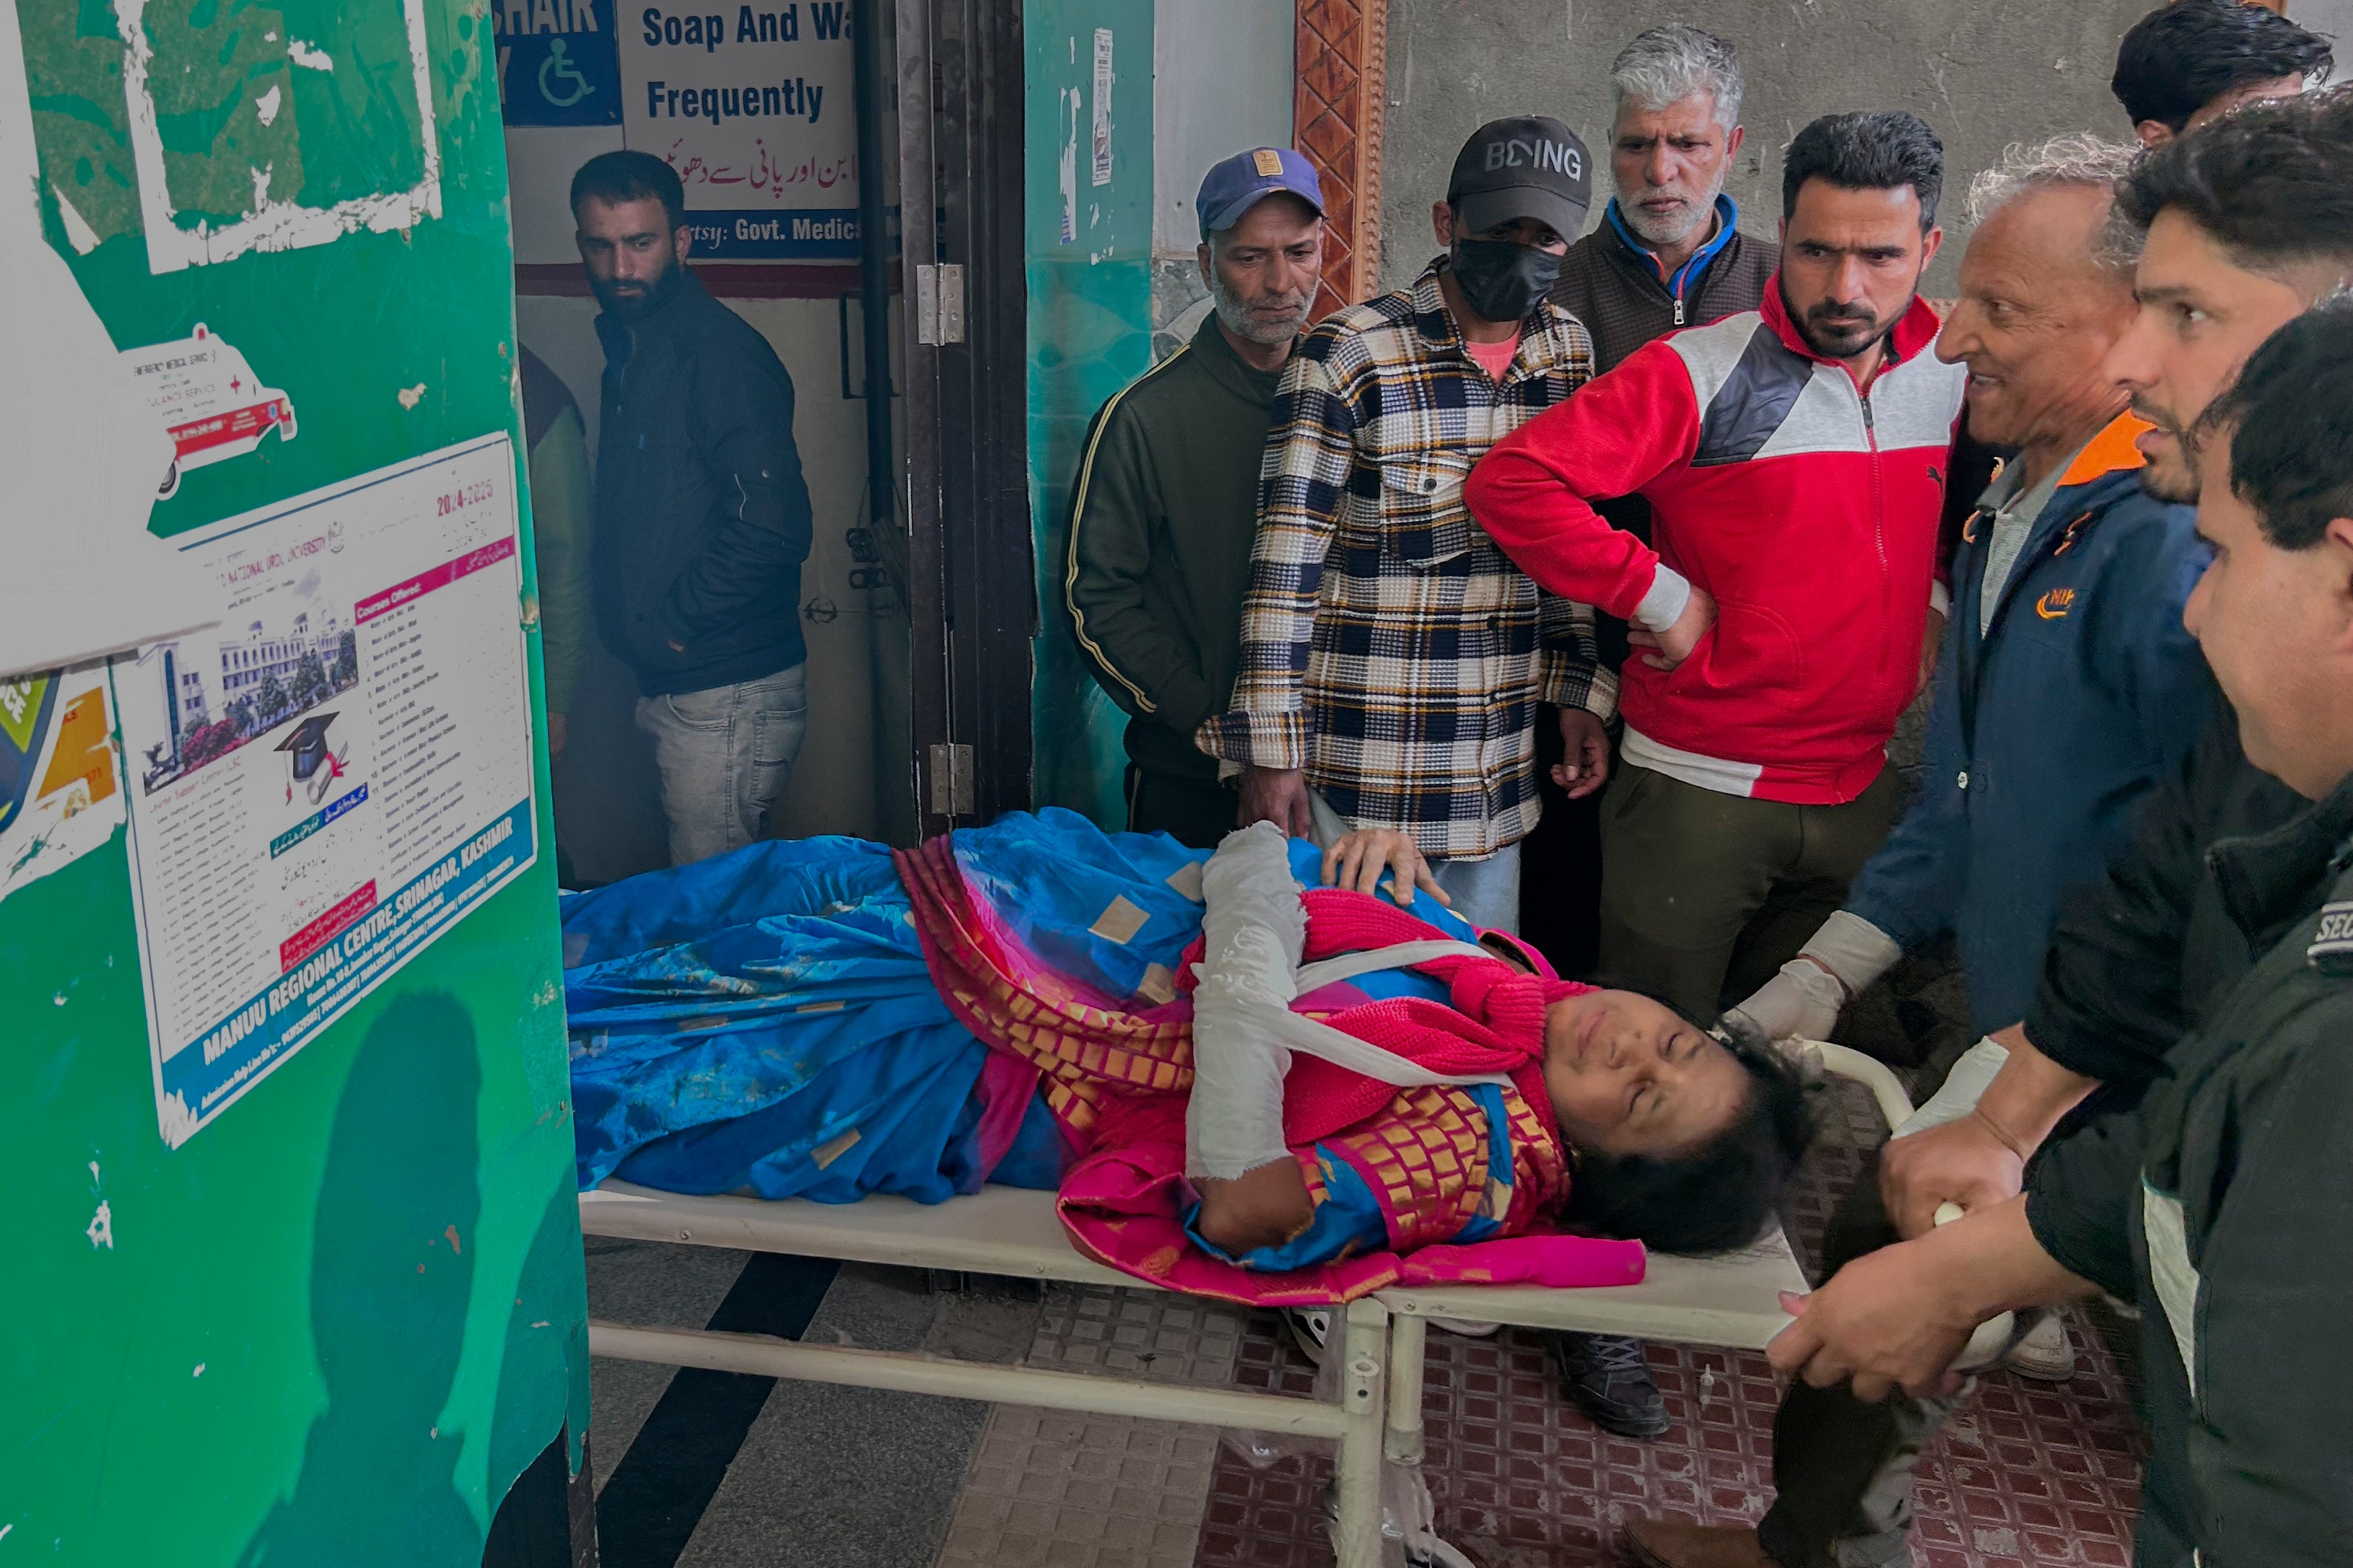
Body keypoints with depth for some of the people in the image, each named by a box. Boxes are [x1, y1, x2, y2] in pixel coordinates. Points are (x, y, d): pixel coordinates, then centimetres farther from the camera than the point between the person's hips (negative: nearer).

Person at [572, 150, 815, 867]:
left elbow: (774, 527, -25)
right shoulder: (629, 351, 15)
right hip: (670, 687, 9)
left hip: (729, 697, -9)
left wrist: (673, 623, -15)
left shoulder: (721, 353, -15)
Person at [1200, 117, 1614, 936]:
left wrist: (1584, 688, 8)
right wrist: (1271, 752, -12)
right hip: (1353, 776, -5)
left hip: (1497, 775, 5)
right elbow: (1283, 568, -11)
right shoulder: (1346, 355, -9)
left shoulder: (1573, 354, 7)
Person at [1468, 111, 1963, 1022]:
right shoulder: (1702, 375, -14)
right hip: (1700, 791, -5)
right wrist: (1660, 597, -18)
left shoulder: (1953, 373, 4)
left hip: (1867, 791, 5)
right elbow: (1512, 481, -22)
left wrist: (1938, 602, 6)